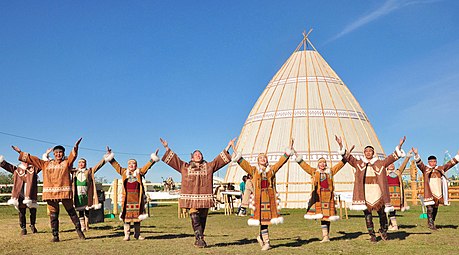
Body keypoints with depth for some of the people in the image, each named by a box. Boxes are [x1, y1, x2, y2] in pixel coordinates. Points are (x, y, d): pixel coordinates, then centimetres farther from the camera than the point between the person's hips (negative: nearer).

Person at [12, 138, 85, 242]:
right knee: (53, 214, 4)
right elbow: (32, 159, 20)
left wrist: (76, 147, -32)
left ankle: (78, 229, 14)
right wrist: (20, 152, 20)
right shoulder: (46, 164, 16)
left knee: (71, 211, 2)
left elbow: (73, 155, -13)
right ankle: (55, 235, 10)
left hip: (64, 191, -3)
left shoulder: (67, 162, 6)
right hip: (50, 192, 3)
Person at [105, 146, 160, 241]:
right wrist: (110, 156, 10)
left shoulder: (139, 172, 9)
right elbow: (116, 165, 12)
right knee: (127, 216, -2)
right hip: (127, 197, 0)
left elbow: (147, 165, 5)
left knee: (137, 215, 6)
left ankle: (137, 234, 14)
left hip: (137, 197, 0)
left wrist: (153, 158, -2)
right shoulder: (124, 172, 11)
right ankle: (127, 235, 2)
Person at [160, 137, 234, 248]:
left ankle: (199, 240, 12)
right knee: (195, 217, -13)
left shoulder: (209, 166, 17)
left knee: (202, 218, 3)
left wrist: (227, 147, 14)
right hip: (191, 196, -1)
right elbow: (174, 159, 16)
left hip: (204, 196, 1)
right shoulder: (185, 167, 16)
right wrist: (167, 148, 13)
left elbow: (220, 159, 17)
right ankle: (200, 239, -13)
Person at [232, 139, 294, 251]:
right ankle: (266, 242, 8)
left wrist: (289, 150, 3)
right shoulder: (254, 170, 8)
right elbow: (243, 163, 2)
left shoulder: (272, 169, 12)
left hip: (270, 197, 1)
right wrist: (236, 152, -5)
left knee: (266, 219, -1)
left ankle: (261, 237, 22)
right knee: (262, 219, -2)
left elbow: (281, 161, 9)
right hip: (259, 198, -1)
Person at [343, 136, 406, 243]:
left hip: (377, 192, 0)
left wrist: (399, 146, -7)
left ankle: (383, 230, 29)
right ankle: (372, 235, 12)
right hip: (365, 193, 0)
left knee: (382, 212, 4)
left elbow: (392, 157, 2)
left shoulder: (380, 163, 7)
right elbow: (348, 157, 2)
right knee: (367, 214, 2)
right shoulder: (359, 163, 8)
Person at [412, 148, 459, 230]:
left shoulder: (440, 169, 14)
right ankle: (431, 223, -4)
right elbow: (419, 163, -13)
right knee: (430, 208, -9)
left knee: (436, 208, 9)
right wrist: (416, 154, -28)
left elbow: (450, 164, 18)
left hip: (438, 193, 5)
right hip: (429, 192, -4)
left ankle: (431, 222, 20)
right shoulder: (425, 169, 2)